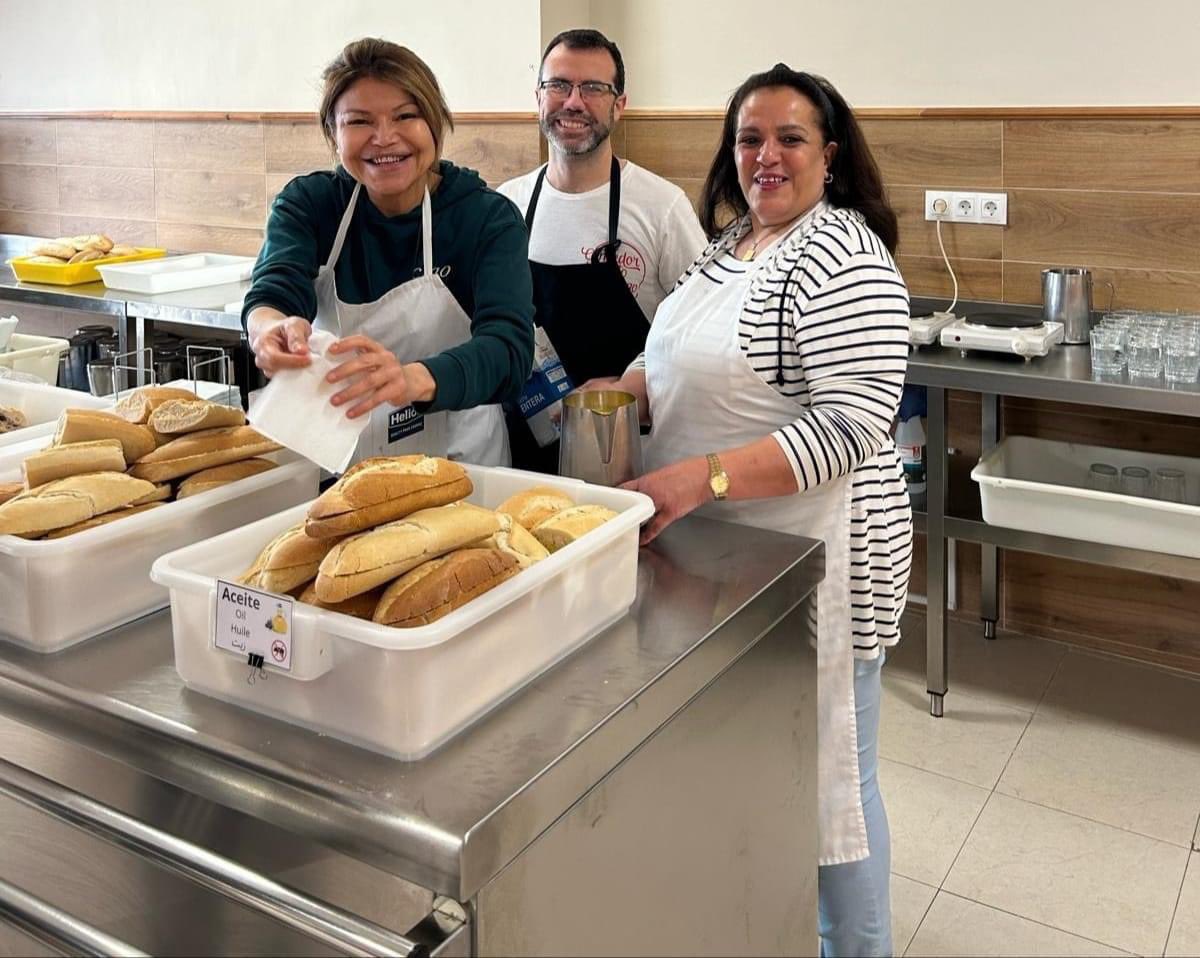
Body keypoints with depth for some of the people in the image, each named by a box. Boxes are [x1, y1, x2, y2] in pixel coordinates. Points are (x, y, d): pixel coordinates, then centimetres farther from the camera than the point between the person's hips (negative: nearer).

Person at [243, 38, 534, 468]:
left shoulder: (489, 218, -6)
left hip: (458, 461, -3)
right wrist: (271, 328, -40)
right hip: (334, 463, 4)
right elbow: (273, 293, -16)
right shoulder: (308, 203, 1)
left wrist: (415, 379, -41)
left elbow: (509, 347, -21)